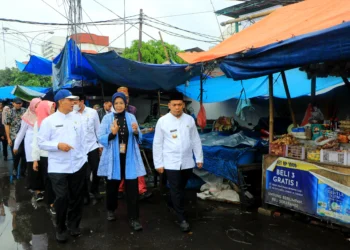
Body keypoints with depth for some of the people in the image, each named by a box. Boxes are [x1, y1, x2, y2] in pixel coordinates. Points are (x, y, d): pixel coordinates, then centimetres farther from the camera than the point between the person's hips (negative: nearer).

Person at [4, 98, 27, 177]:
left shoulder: (25, 111, 5)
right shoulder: (10, 112, 1)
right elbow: (7, 125, 0)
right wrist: (8, 138, -5)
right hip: (14, 138, -1)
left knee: (24, 155, 3)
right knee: (16, 155, 2)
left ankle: (23, 171, 17)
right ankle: (15, 169, 26)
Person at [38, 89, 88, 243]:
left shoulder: (77, 118, 6)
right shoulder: (49, 121, -4)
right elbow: (41, 143, -4)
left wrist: (84, 157, 9)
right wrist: (58, 145, -19)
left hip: (78, 165, 3)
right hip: (58, 167, -3)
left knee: (77, 197, 13)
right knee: (61, 198, 2)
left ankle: (73, 225, 33)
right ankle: (60, 229, 25)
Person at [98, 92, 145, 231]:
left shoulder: (131, 117, 3)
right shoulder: (107, 118, -3)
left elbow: (139, 139, 7)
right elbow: (101, 139, -5)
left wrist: (136, 132, -14)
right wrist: (112, 133, -23)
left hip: (130, 158, 1)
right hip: (113, 158, -1)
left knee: (132, 188, -2)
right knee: (112, 186, 15)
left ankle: (133, 218, 8)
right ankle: (111, 210, 40)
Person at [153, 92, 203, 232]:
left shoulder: (189, 119, 2)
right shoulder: (162, 121, -6)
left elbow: (196, 140, 7)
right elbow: (157, 143, -3)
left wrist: (199, 158, 7)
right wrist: (158, 163, -4)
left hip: (187, 162, 3)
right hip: (171, 163, -3)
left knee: (181, 189, 17)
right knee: (176, 191, 2)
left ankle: (173, 204, 43)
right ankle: (182, 219, 13)